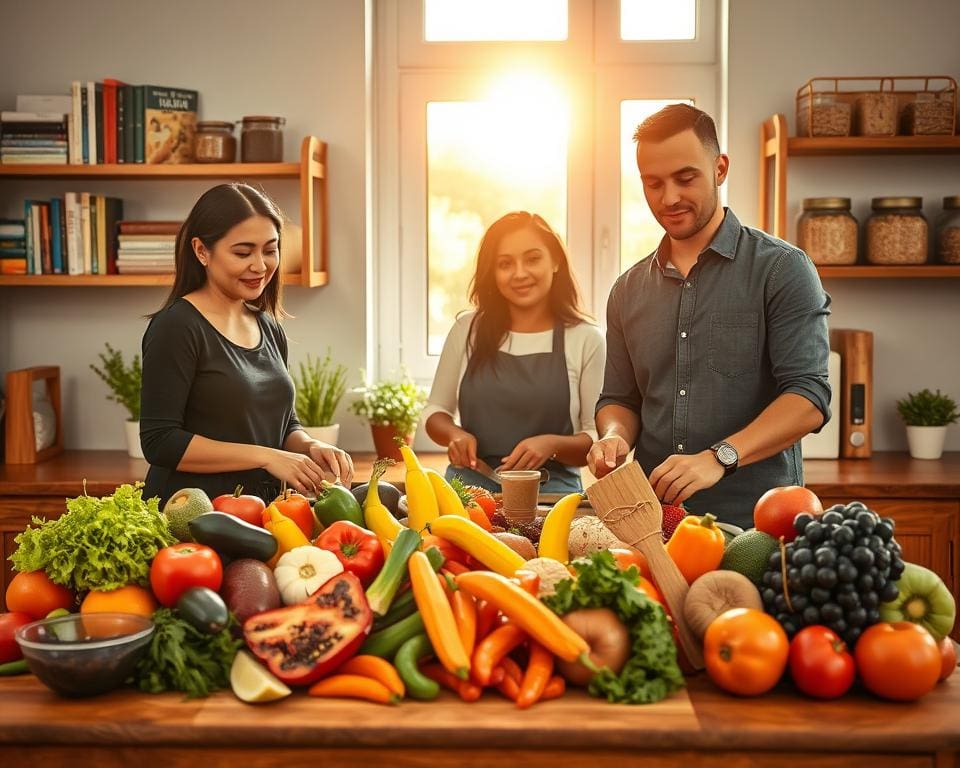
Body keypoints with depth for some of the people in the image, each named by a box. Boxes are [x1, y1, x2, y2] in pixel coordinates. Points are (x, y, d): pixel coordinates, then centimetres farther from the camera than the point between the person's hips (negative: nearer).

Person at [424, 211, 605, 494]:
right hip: (468, 483, 2)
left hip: (550, 489, -2)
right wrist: (454, 434, -4)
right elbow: (435, 411, 18)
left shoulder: (585, 339, 1)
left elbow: (598, 440, 3)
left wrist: (552, 445, -16)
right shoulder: (467, 329, 8)